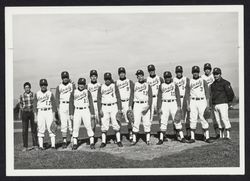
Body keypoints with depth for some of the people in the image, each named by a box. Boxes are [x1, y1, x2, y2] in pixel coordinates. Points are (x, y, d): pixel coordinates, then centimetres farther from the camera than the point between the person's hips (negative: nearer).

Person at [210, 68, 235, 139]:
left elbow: (231, 93, -8)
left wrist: (229, 101, 2)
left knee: (224, 119, -12)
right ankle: (221, 135, 13)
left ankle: (228, 135, -10)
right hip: (214, 105, 7)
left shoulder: (225, 83, -6)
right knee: (218, 120, 7)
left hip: (223, 104, -6)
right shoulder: (213, 84, 15)